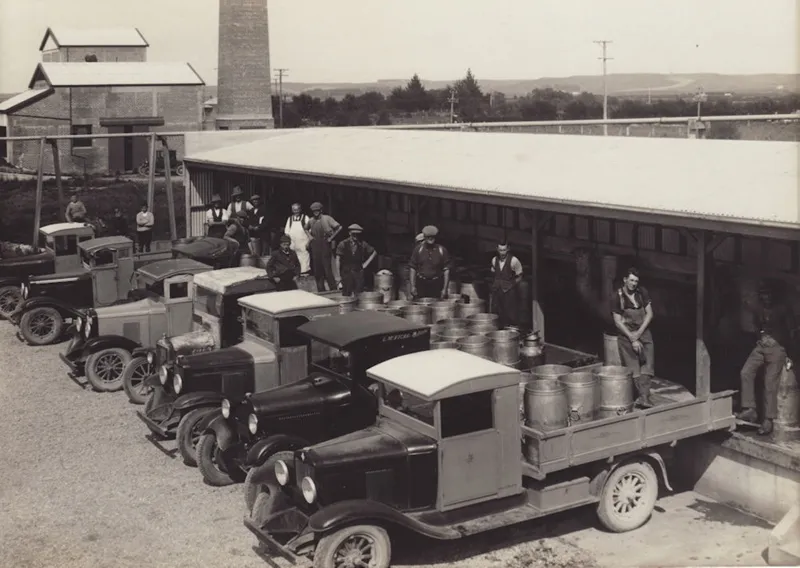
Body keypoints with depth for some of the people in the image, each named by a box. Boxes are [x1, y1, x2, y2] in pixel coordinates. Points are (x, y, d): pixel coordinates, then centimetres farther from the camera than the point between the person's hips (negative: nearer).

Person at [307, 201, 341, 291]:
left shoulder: (327, 218, -5)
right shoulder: (311, 221, 8)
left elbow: (339, 227, -8)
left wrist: (331, 238, -8)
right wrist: (310, 236, 11)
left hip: (325, 244, -4)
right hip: (315, 246, 5)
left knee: (327, 267, -7)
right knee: (317, 268, 5)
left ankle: (333, 289, 1)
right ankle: (320, 289, 14)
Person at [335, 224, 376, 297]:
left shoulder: (363, 244, 4)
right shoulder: (343, 244, -1)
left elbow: (374, 252, 17)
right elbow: (338, 260, -2)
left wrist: (366, 263, 7)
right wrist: (338, 276, -5)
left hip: (358, 272, 1)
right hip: (346, 272, -1)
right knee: (346, 295, -4)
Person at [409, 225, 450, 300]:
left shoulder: (442, 250, 1)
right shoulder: (418, 250, 4)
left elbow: (446, 270, 1)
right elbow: (412, 268, 6)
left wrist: (445, 289, -4)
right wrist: (413, 286, -2)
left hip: (437, 285, -1)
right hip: (421, 284, 1)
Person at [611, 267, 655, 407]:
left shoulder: (642, 292, 5)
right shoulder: (617, 297, -5)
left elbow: (649, 314, 4)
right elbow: (618, 322, -7)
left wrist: (639, 333, -8)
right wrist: (632, 339, -13)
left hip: (643, 331, 2)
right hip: (626, 333, -2)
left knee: (648, 361, -14)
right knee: (633, 366, -12)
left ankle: (643, 396, -21)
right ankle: (644, 395, -14)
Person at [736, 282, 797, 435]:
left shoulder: (783, 310, 3)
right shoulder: (759, 312, 19)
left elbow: (792, 331, 1)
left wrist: (788, 351, -3)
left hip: (777, 348, -5)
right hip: (760, 347, 5)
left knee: (770, 383, -11)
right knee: (746, 373, -16)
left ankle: (768, 420, -9)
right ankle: (750, 410, -16)